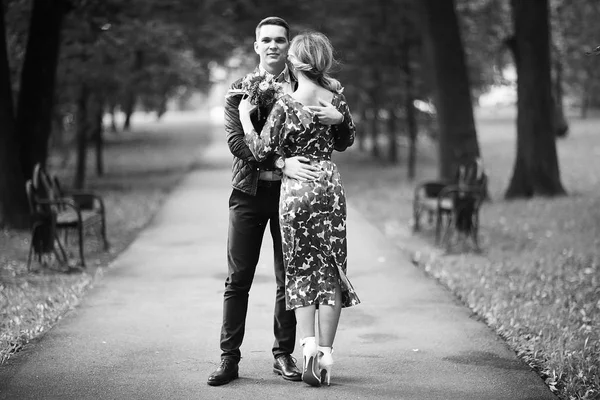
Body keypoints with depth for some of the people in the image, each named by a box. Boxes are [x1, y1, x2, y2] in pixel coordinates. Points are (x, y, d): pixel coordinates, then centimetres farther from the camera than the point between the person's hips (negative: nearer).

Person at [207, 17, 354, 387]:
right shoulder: (240, 89, 4)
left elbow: (342, 141, 6)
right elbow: (236, 140, -9)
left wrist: (339, 118, -18)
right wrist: (281, 164, -22)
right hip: (250, 191, 0)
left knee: (289, 280, 6)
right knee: (238, 279, 0)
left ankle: (284, 355, 17)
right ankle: (229, 359, 6)